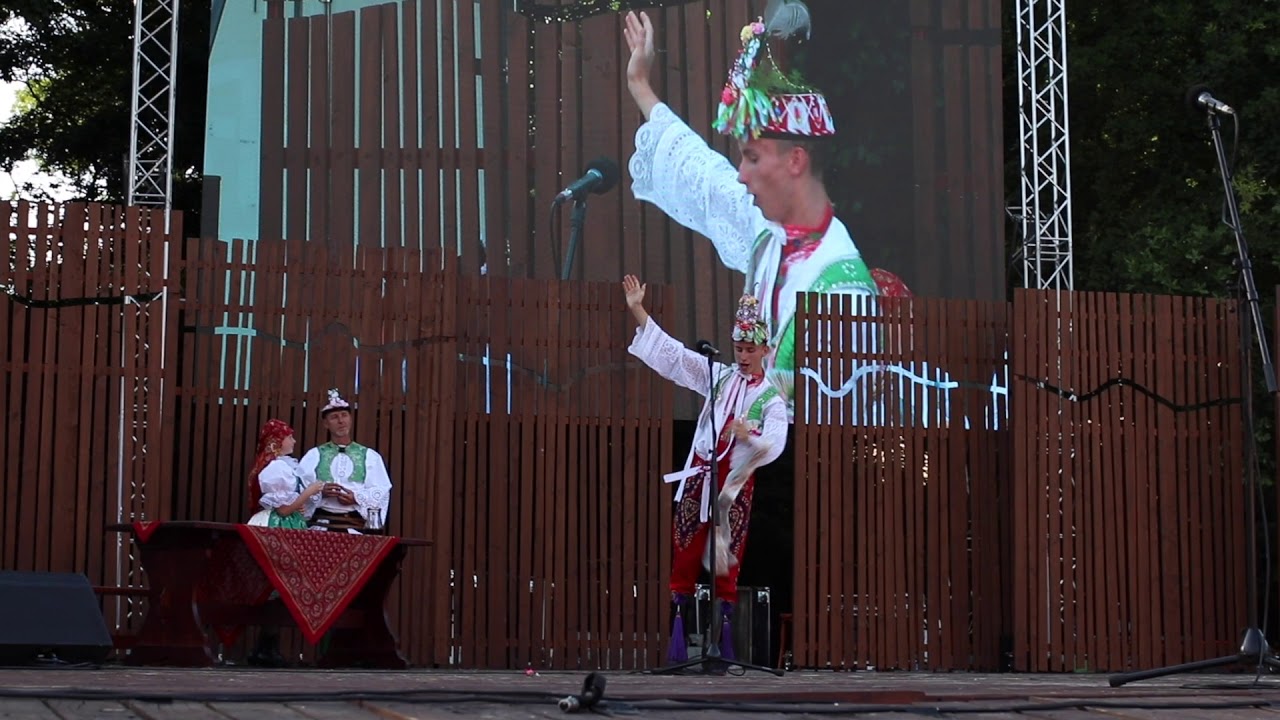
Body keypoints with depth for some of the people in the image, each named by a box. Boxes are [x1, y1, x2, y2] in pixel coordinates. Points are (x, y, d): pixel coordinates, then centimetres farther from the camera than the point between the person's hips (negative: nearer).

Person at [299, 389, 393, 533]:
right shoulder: (314, 455, 14)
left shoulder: (370, 456, 14)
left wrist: (357, 498, -12)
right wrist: (320, 492, -16)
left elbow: (381, 492, 4)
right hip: (321, 523, 0)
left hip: (356, 525, 0)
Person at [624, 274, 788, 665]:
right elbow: (673, 353, 5)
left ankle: (725, 643, 5)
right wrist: (638, 310, 0)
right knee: (684, 558, -2)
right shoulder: (718, 375, 9)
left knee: (727, 565, 0)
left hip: (735, 485, -2)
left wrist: (748, 435, -34)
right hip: (699, 477, 2)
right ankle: (676, 644, -1)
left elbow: (774, 444, -13)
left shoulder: (771, 398, 2)